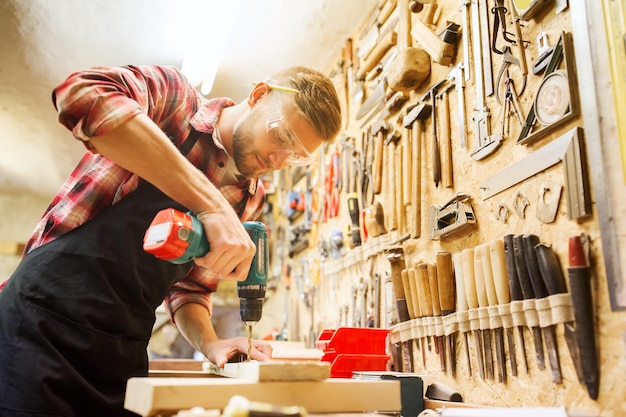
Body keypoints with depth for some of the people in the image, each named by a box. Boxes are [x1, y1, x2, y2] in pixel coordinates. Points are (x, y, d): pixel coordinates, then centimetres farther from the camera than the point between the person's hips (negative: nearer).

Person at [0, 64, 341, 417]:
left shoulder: (251, 199, 7)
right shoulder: (173, 99, -9)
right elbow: (82, 94, -32)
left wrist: (209, 342, -9)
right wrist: (211, 205, -35)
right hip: (43, 326, -5)